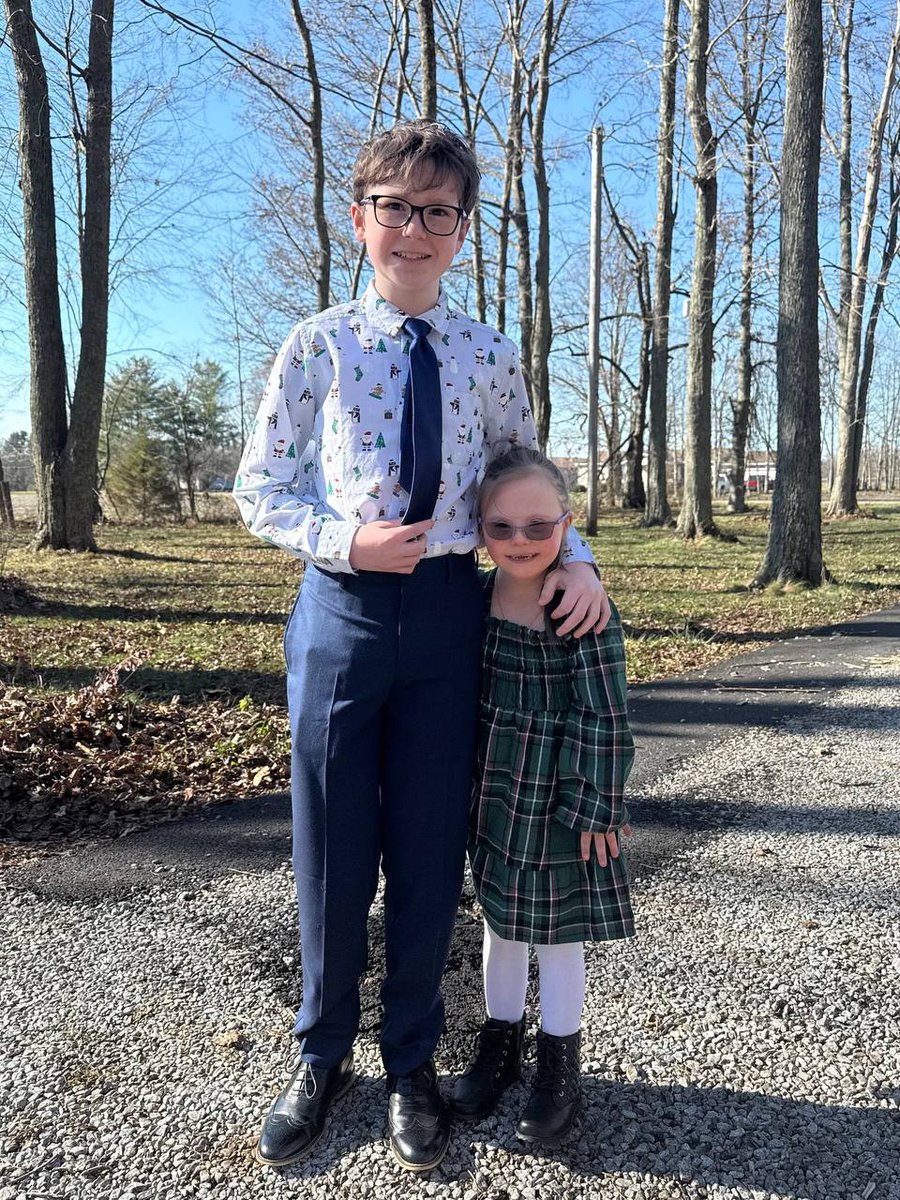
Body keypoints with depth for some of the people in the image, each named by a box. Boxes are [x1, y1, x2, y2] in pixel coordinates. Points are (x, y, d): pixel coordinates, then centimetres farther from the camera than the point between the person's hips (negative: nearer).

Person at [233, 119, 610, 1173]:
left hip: (447, 614, 1)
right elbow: (258, 487, 2)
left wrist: (575, 557, -3)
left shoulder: (490, 359, 6)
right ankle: (322, 1056, 34)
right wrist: (346, 541, -15)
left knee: (429, 853, 10)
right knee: (332, 849, 9)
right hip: (342, 609, -1)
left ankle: (411, 1064, 33)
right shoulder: (320, 343, 1)